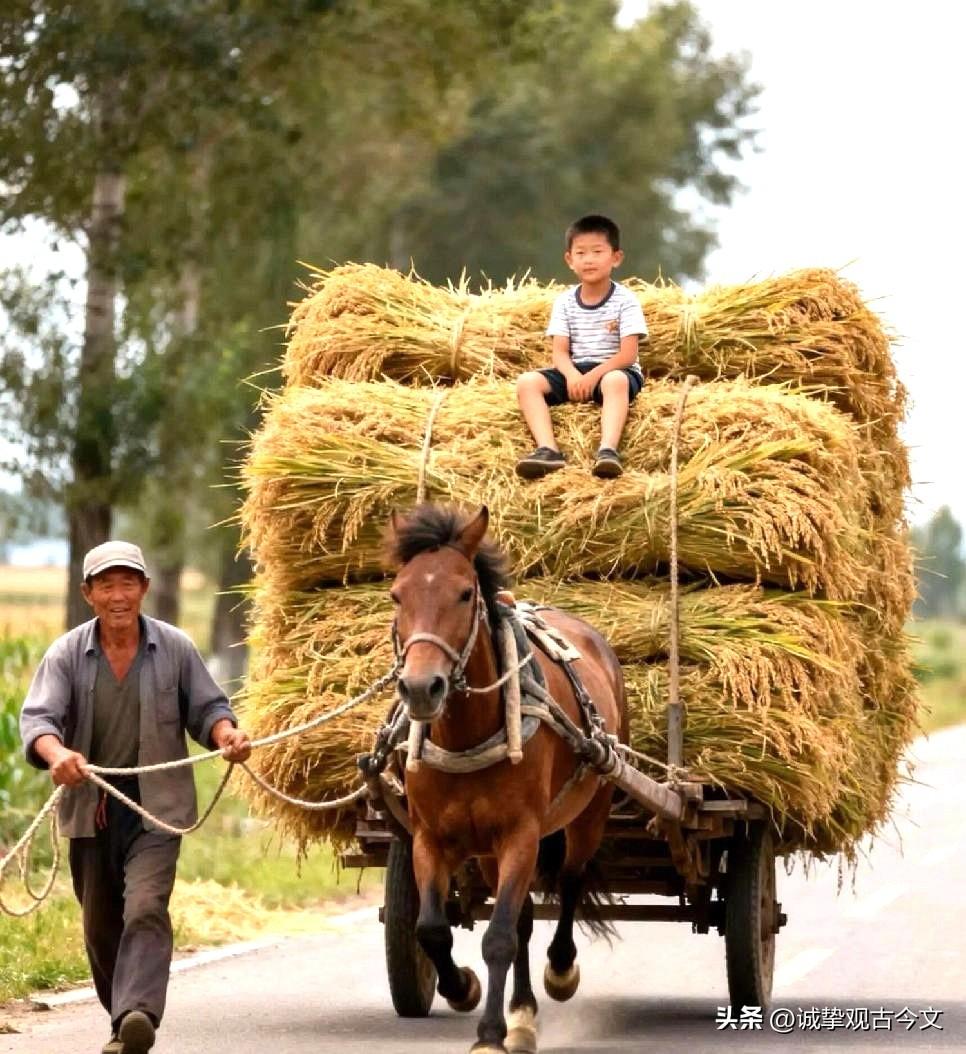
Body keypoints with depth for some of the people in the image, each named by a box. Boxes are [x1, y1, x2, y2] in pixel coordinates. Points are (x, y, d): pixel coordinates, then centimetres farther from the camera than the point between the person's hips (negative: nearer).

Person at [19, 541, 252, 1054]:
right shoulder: (66, 654, -1)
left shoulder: (175, 648, 0)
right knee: (100, 926, 12)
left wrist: (226, 733, -18)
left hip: (157, 806, -2)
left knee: (145, 908, -22)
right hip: (90, 807, 2)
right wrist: (56, 753, -36)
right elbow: (38, 716, -13)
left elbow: (205, 707, 7)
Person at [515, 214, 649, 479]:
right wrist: (572, 376, -23)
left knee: (615, 381, -40)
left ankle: (608, 450, -54)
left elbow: (627, 355, -12)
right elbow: (559, 352, -1)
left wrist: (593, 376, -25)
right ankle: (548, 450, -39)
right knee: (527, 382, -22)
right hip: (574, 372, 4)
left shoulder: (625, 301, -6)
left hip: (613, 370, -4)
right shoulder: (565, 301, 5)